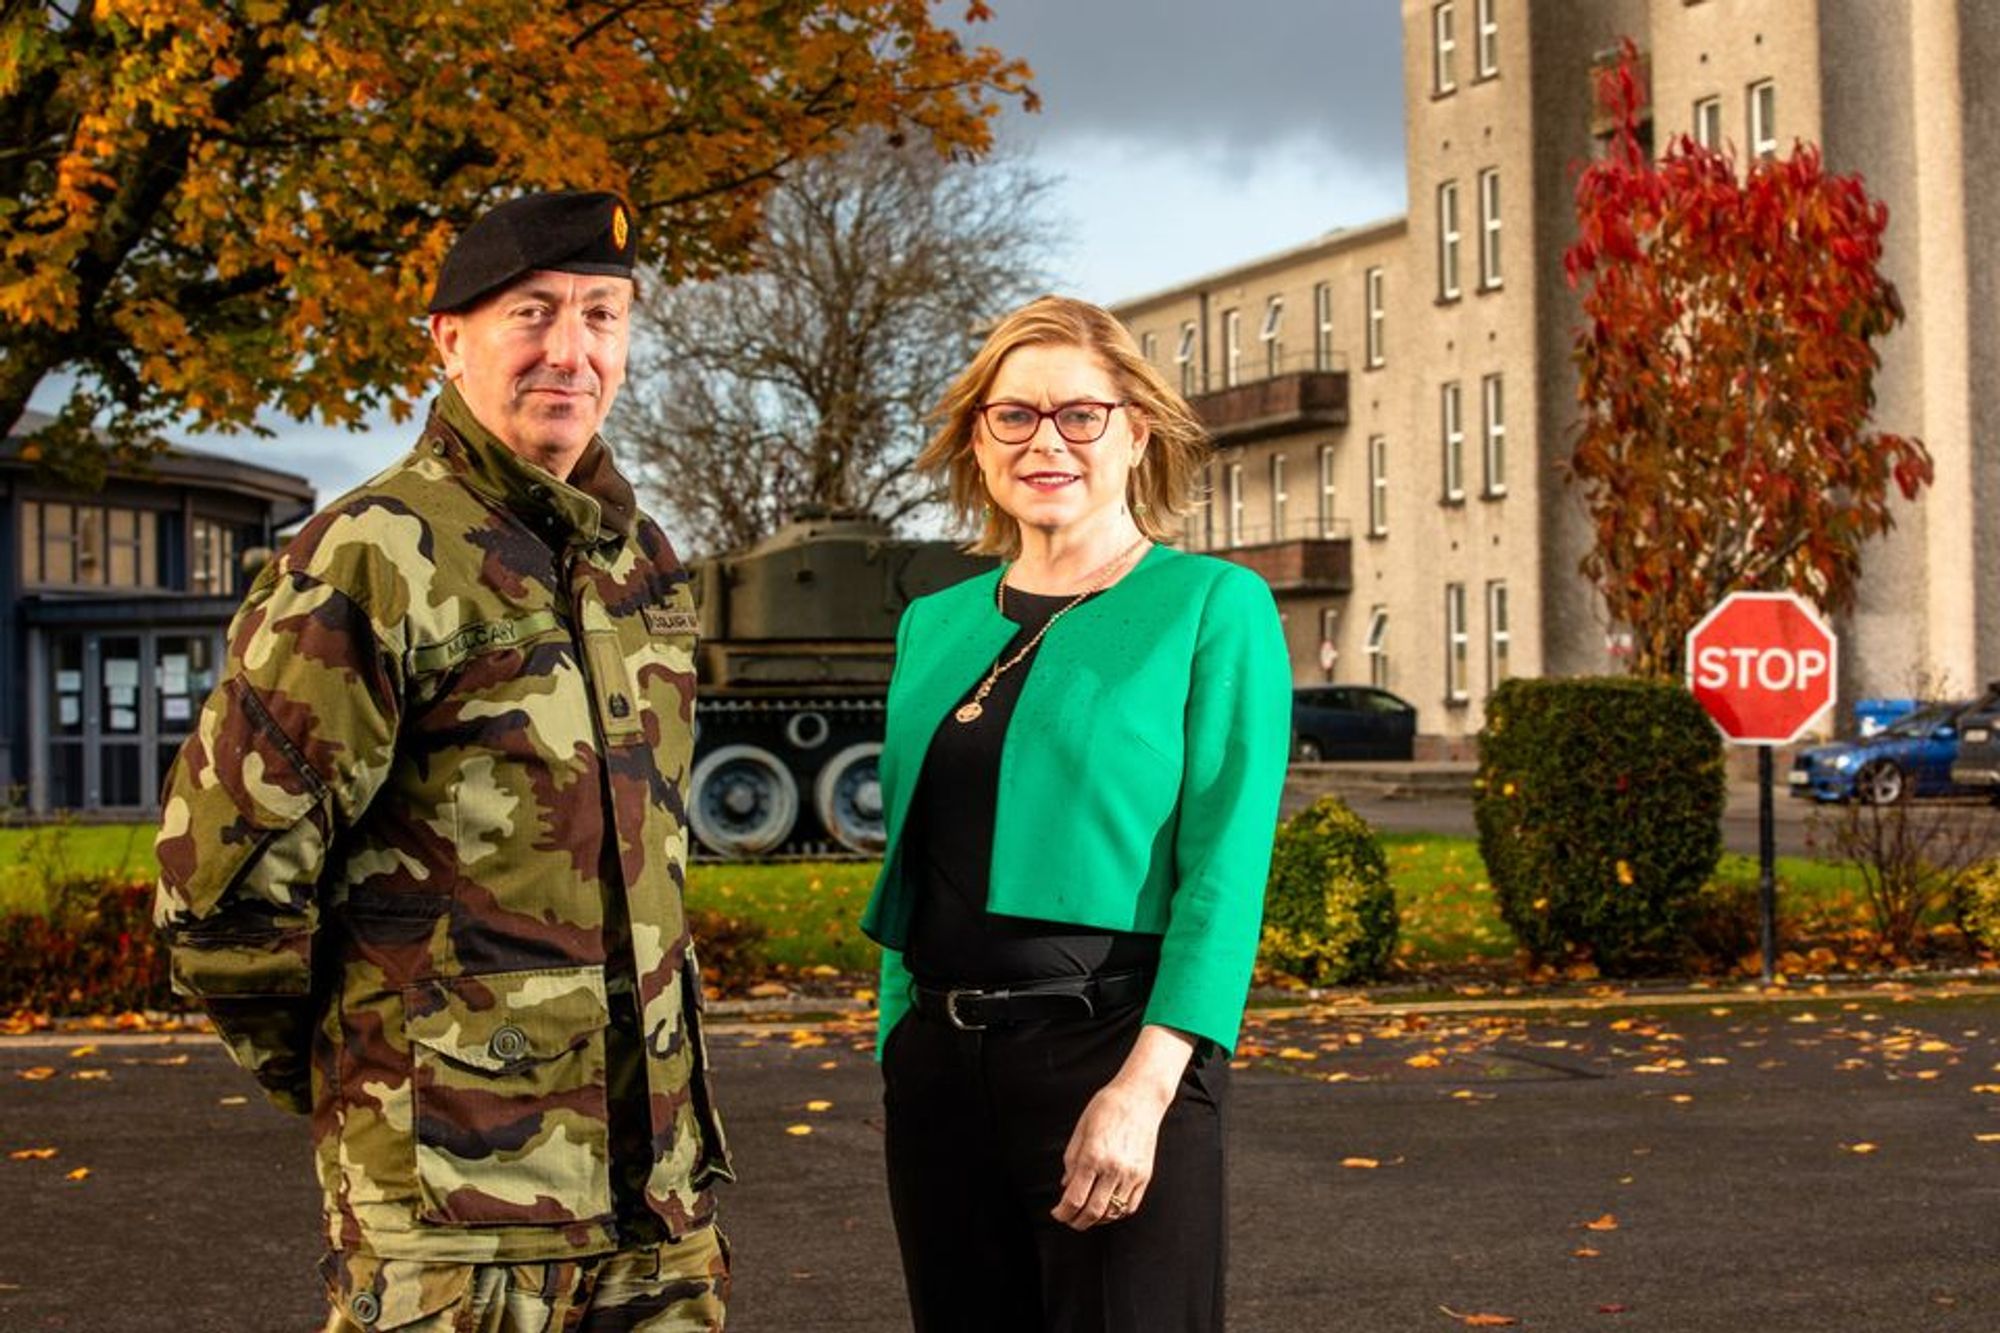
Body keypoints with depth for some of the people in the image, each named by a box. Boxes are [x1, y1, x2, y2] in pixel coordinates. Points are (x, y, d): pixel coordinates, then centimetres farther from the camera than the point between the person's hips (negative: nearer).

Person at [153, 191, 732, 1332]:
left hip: (654, 1156, 7)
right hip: (455, 1169, -7)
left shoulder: (647, 565, 13)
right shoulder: (382, 557, -12)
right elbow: (225, 859, -12)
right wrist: (327, 1068, 0)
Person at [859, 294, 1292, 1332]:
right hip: (939, 1056, 5)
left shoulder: (1212, 606, -3)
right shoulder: (935, 626, 12)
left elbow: (1224, 870, -11)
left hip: (1109, 1046, -5)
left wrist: (1145, 1085, -20)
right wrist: (900, 1053, 12)